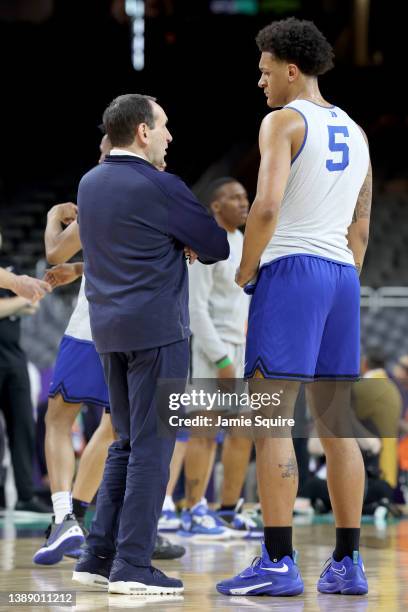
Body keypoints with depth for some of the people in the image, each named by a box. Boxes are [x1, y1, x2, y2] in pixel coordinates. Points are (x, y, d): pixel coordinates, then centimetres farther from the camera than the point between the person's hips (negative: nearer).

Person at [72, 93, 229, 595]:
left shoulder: (89, 184, 10)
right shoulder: (160, 188, -13)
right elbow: (216, 247, -5)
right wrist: (192, 243, 16)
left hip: (108, 328, 8)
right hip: (157, 328, -8)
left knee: (126, 443, 16)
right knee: (152, 446, -3)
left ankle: (98, 557, 13)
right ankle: (133, 566, -4)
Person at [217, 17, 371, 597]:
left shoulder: (284, 120, -6)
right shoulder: (354, 132, 18)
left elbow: (268, 205, -19)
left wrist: (246, 270, -7)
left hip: (291, 269, -8)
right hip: (343, 274, 8)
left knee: (271, 419, -8)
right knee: (335, 424, 9)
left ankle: (278, 562, -13)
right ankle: (347, 563, 9)